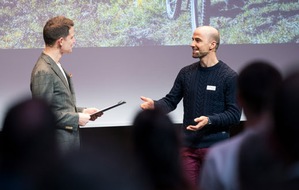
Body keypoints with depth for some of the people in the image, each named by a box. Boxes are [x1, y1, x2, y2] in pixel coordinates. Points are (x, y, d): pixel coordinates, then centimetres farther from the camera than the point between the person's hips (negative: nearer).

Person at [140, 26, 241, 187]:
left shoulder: (229, 76, -5)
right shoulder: (186, 73, 9)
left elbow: (234, 114, -8)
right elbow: (171, 101, 11)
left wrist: (209, 120, -23)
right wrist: (155, 105, -10)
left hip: (215, 146, -4)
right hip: (188, 146, 4)